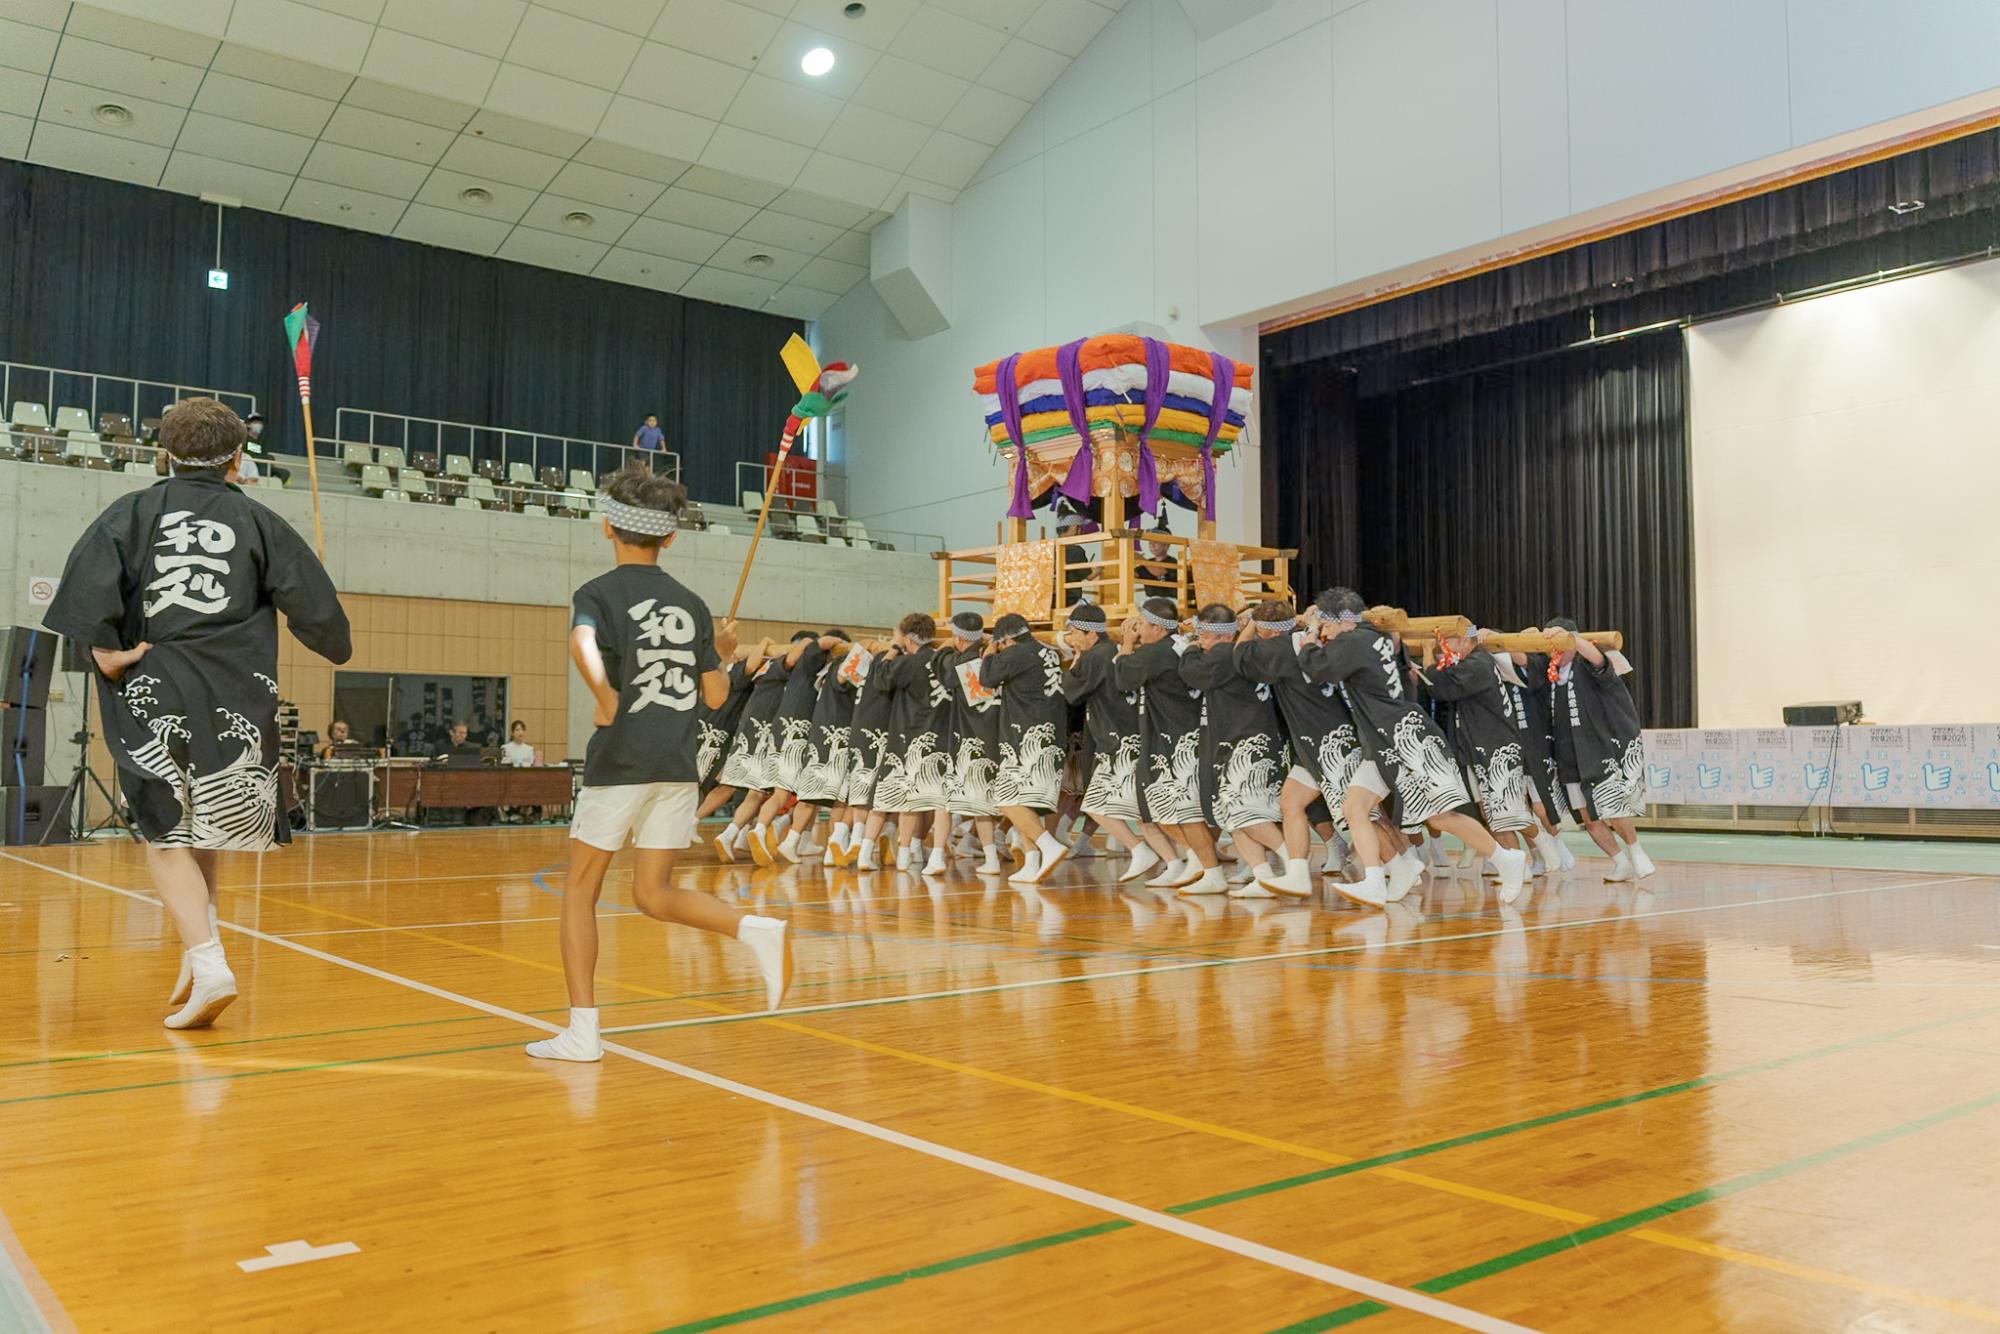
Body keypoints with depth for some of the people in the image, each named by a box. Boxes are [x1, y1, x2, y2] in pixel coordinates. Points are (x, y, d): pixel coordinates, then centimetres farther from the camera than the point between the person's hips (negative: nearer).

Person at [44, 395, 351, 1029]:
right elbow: (313, 602, 5)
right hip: (236, 699, 1)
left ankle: (207, 963, -9)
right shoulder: (258, 521, 5)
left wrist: (103, 649, -6)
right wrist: (337, 645, 22)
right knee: (205, 830, 17)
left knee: (167, 835, 5)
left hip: (152, 695, -1)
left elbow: (88, 575, -12)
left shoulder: (133, 512, 5)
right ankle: (196, 959, 19)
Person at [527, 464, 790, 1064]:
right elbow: (715, 695, 11)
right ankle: (756, 929, -14)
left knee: (581, 888, 11)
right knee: (653, 894, 11)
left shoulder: (599, 592, -2)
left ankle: (582, 1030, 9)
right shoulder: (692, 605, 11)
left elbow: (583, 643, -26)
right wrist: (723, 654, 28)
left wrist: (606, 698, -27)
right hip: (679, 766, 4)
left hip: (620, 762, -4)